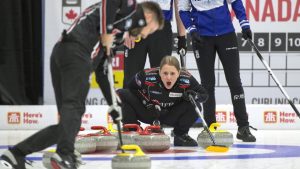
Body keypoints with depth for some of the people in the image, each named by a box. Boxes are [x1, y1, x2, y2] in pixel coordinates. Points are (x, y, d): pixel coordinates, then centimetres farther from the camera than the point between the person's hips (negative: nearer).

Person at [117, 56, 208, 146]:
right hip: (147, 111, -1)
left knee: (194, 107, -26)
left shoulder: (186, 80, -27)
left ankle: (181, 136, 1)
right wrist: (147, 103, -21)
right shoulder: (147, 76, -31)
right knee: (122, 94, -24)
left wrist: (195, 96, -36)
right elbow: (131, 88, -11)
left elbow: (204, 95, -12)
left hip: (170, 115, 1)